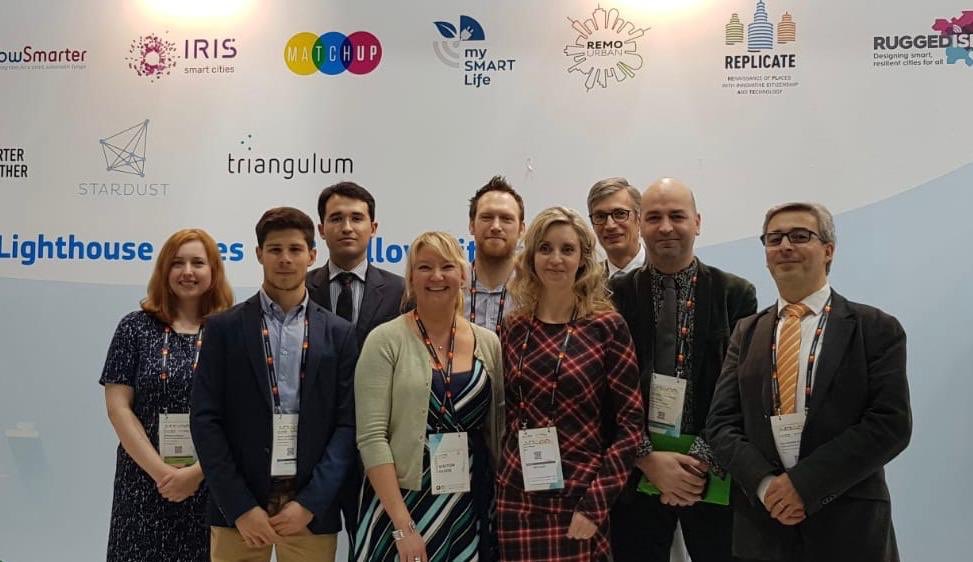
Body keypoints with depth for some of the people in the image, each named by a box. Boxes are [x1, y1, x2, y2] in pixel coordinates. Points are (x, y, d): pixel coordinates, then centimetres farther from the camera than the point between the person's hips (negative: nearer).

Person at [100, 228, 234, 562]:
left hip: (214, 484, 0)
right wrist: (160, 470, -10)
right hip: (146, 480, 1)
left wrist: (198, 472, -12)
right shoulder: (136, 328, 3)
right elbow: (118, 407, -2)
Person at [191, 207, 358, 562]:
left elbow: (348, 424, 1)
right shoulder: (224, 328, 3)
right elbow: (205, 421, -2)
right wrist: (241, 506, -9)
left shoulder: (340, 334, 5)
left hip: (312, 510, 1)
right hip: (238, 508, 0)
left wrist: (310, 503, -9)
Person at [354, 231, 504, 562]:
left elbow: (496, 429, 11)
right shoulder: (386, 340, -8)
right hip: (401, 504, -3)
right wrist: (403, 525, -17)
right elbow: (371, 437, -12)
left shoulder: (488, 343, 4)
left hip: (472, 508, 3)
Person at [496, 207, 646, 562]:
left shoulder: (607, 327, -6)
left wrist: (594, 504, -13)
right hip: (517, 500, 3)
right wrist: (498, 484, 6)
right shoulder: (514, 329, 4)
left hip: (580, 500, -3)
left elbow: (631, 424, -7)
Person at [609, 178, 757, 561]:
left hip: (714, 473, 0)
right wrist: (647, 459, -11)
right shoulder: (616, 296, 0)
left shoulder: (736, 295, 1)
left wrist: (702, 458, -12)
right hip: (636, 474, 0)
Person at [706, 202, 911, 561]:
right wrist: (765, 484, -14)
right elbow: (721, 422, 3)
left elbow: (891, 424, -10)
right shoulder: (747, 333, 8)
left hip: (848, 528, -2)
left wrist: (804, 483, -16)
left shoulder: (876, 329, -1)